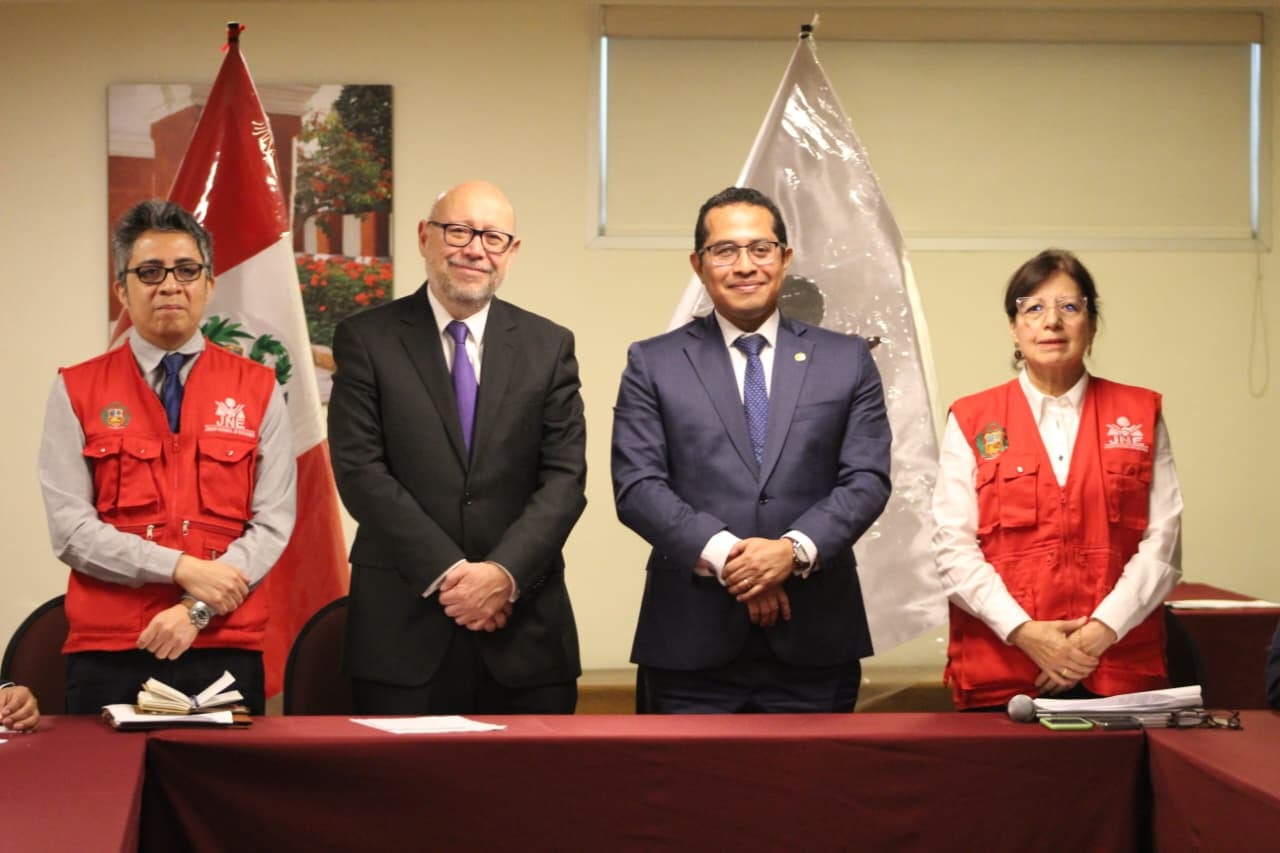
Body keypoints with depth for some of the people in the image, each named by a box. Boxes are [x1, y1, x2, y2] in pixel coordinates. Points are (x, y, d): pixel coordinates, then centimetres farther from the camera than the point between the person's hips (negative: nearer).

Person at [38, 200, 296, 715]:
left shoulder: (257, 390, 7)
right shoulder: (76, 392, 5)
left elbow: (272, 523, 0)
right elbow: (71, 530, -3)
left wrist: (199, 609, -12)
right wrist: (182, 569, -12)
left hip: (227, 649, 1)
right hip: (108, 655, 0)